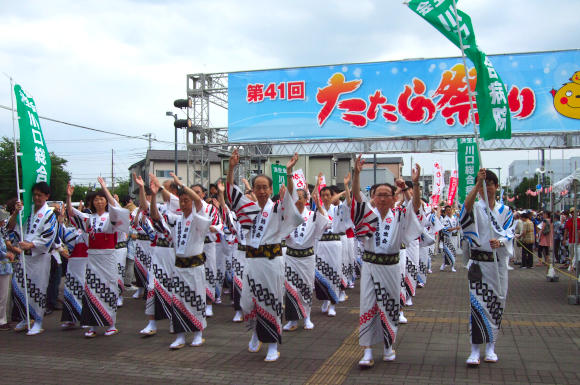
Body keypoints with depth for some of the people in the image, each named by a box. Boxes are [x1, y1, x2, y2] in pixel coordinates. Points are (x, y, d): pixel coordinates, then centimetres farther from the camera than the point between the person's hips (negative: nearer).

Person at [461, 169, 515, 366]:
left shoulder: (505, 211, 10)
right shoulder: (475, 208, 2)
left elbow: (509, 233, 0)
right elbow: (467, 205, -23)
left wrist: (500, 242, -23)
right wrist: (477, 183, -32)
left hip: (498, 262, 3)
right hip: (478, 262, -3)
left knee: (496, 303, 7)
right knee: (477, 303, -8)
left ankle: (491, 346, 21)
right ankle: (475, 349, -3)